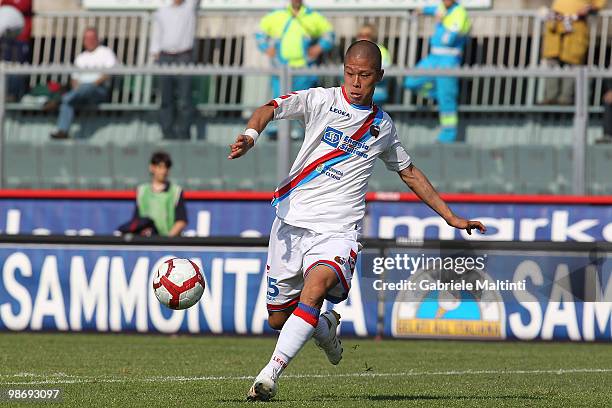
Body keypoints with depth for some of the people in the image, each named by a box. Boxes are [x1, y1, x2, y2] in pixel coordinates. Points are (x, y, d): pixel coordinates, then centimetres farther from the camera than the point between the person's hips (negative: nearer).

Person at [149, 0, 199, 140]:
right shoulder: (161, 13, 15)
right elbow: (156, 38, 16)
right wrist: (155, 55, 5)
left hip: (184, 59, -3)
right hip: (165, 58, 3)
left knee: (184, 100, -8)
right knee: (166, 100, 1)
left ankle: (183, 136, -6)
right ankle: (168, 136, 4)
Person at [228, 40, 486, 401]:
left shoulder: (383, 126, 14)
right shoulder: (322, 100, 4)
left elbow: (409, 171, 29)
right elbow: (272, 109, -11)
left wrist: (451, 217, 30)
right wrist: (252, 134, -34)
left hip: (337, 230, 0)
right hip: (292, 221, 1)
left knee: (316, 287, -31)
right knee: (277, 318, 7)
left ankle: (270, 374, -35)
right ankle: (326, 328, 41)